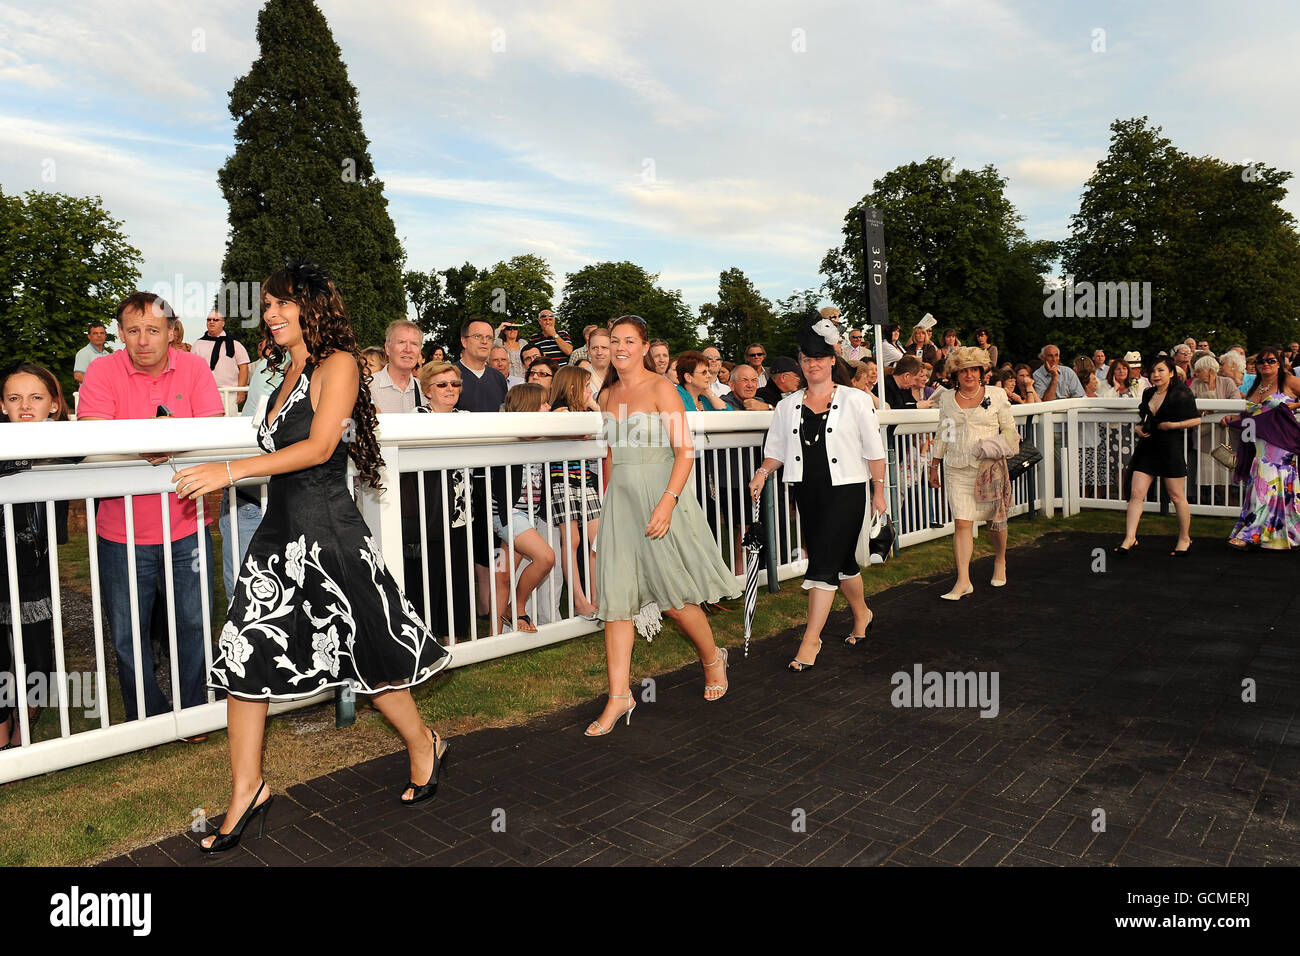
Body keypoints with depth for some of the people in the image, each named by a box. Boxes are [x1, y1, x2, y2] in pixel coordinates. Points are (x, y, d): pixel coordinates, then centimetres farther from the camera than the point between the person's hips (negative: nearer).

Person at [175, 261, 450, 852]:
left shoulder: (338, 363, -8)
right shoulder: (289, 372, 15)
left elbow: (319, 448, -17)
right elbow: (280, 451, 16)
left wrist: (231, 471, -19)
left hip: (326, 530, -8)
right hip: (279, 531, 8)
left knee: (367, 653, 4)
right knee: (243, 657, 6)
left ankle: (424, 748, 28)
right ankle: (247, 789, 21)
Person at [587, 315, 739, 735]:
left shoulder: (660, 388, -6)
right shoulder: (608, 394, 13)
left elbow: (685, 452, -12)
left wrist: (667, 502, -22)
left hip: (660, 494, -5)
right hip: (621, 499, 6)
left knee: (672, 594, 0)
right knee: (616, 595, 0)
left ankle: (713, 658, 29)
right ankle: (619, 695, 7)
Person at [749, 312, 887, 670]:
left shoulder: (855, 400, -1)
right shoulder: (787, 406, 8)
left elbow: (873, 451, 1)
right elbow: (776, 450, 11)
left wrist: (879, 492, 0)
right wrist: (762, 473, -8)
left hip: (845, 491, -4)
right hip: (808, 492, 4)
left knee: (824, 561, -10)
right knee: (841, 560, 15)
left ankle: (810, 640, -3)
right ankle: (862, 615, 39)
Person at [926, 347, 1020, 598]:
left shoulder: (996, 395, 4)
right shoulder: (947, 399, 9)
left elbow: (1009, 428, 9)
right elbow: (942, 435, 15)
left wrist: (999, 444, -8)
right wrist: (934, 467, 15)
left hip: (990, 467, 0)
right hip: (957, 468, 1)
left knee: (996, 519, 8)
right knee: (961, 523, -7)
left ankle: (1000, 561, 37)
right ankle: (963, 581, -6)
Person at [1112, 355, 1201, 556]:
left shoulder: (1181, 394, -4)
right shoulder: (1148, 394, 13)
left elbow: (1196, 420, -3)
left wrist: (1172, 425, -13)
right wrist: (1139, 428, 7)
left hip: (1171, 449, -5)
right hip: (1147, 448, 5)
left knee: (1176, 496, 3)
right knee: (1136, 493, -4)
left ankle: (1185, 539, 20)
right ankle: (1130, 538, -3)